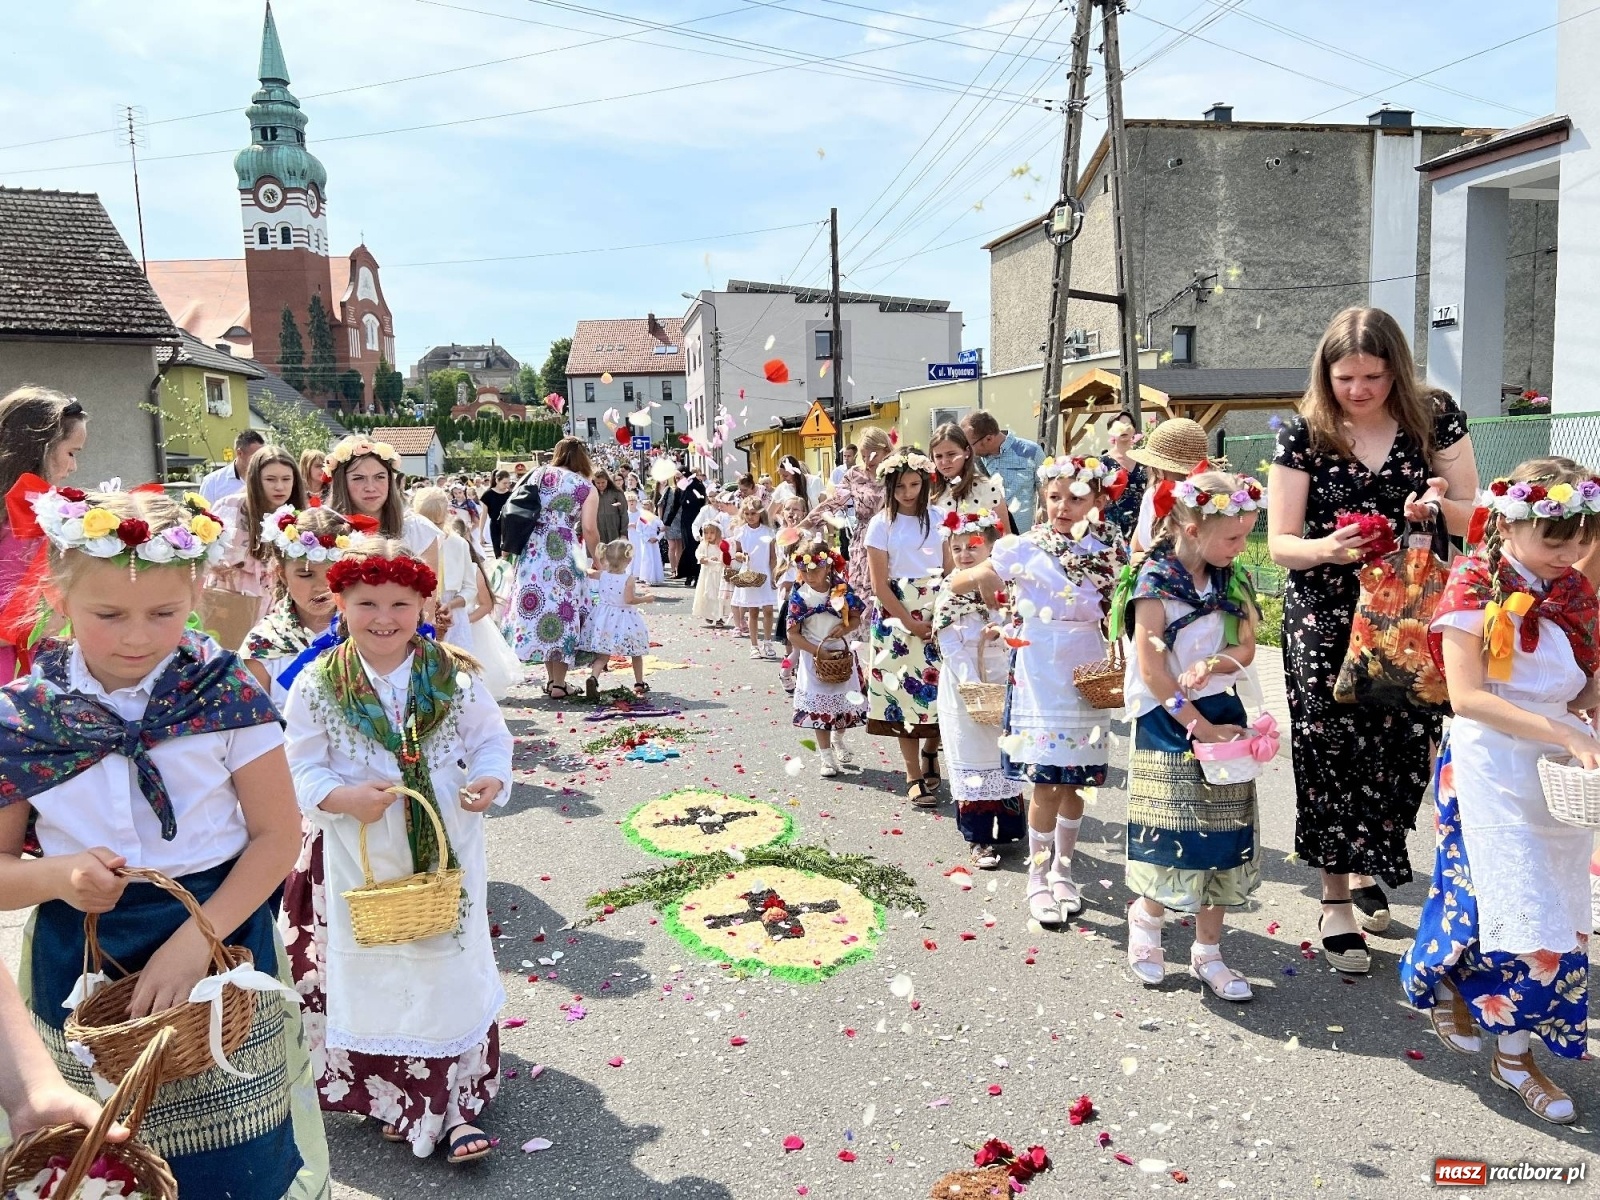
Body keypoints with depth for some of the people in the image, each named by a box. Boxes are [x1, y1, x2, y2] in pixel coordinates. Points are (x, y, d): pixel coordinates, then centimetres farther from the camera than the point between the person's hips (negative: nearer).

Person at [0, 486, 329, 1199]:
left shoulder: (227, 695, -9)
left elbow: (277, 836, -6)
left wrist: (196, 938, -16)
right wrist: (57, 876, -18)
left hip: (219, 943, -1)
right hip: (79, 971, 2)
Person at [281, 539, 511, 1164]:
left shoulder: (455, 675, -4)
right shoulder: (317, 685, -6)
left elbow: (492, 740, 2)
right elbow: (302, 772, -4)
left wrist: (490, 782, -18)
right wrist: (345, 797, -22)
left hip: (447, 859, 1)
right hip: (361, 865, 0)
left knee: (453, 975, 9)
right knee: (373, 983, 11)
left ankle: (458, 1105, 24)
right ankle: (392, 1105, 32)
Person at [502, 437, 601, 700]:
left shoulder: (538, 475, 13)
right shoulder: (585, 487, 1)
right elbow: (589, 530, -5)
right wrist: (596, 558, 9)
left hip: (530, 552, 4)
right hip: (562, 555, -4)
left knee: (536, 607, 10)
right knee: (562, 610, 3)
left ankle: (551, 678, 17)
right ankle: (558, 684, 3)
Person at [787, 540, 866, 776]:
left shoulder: (841, 590, -6)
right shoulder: (799, 597, -11)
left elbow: (855, 617, 5)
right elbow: (793, 634, -11)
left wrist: (844, 627, -16)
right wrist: (817, 650, -20)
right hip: (813, 657, -2)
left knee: (846, 703, 12)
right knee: (819, 707, 2)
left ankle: (838, 740, 41)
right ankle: (826, 755, 14)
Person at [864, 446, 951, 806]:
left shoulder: (938, 518, 4)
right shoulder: (881, 524, -3)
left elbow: (951, 571, 4)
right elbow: (880, 585, -6)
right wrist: (912, 624, -11)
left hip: (937, 617, 2)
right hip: (898, 620, -2)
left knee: (940, 690, 1)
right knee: (905, 694, 0)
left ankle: (930, 752, 29)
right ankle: (915, 777, 10)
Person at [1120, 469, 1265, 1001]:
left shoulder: (1231, 581, 5)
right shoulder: (1155, 582, -13)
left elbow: (1246, 649, 3)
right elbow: (1151, 670, -16)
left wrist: (1212, 663, -20)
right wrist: (1200, 727, -14)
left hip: (1222, 718, 6)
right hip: (1169, 725, -6)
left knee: (1223, 841, 9)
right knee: (1175, 839, 0)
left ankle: (1208, 953, 22)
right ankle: (1146, 917, 30)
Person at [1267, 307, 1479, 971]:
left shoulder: (1436, 419, 1)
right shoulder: (1302, 434, -4)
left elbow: (1476, 518, 4)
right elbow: (1280, 543, -4)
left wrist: (1439, 506, -18)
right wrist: (1325, 549, -26)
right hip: (1325, 624, -1)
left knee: (1403, 749, 2)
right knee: (1333, 754, -2)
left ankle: (1368, 867, 31)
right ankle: (1336, 903, 12)